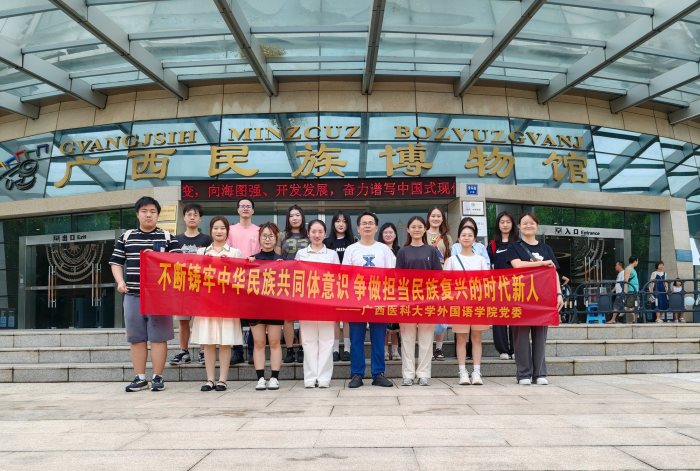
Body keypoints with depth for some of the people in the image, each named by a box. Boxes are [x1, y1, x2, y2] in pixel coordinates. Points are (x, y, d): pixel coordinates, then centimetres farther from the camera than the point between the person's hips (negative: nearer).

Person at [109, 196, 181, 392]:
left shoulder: (168, 238, 5)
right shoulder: (126, 237, 12)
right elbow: (116, 262, 11)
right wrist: (120, 281, -4)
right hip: (133, 295, 3)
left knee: (158, 337, 0)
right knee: (136, 338, 7)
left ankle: (157, 378, 9)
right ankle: (140, 378, 17)